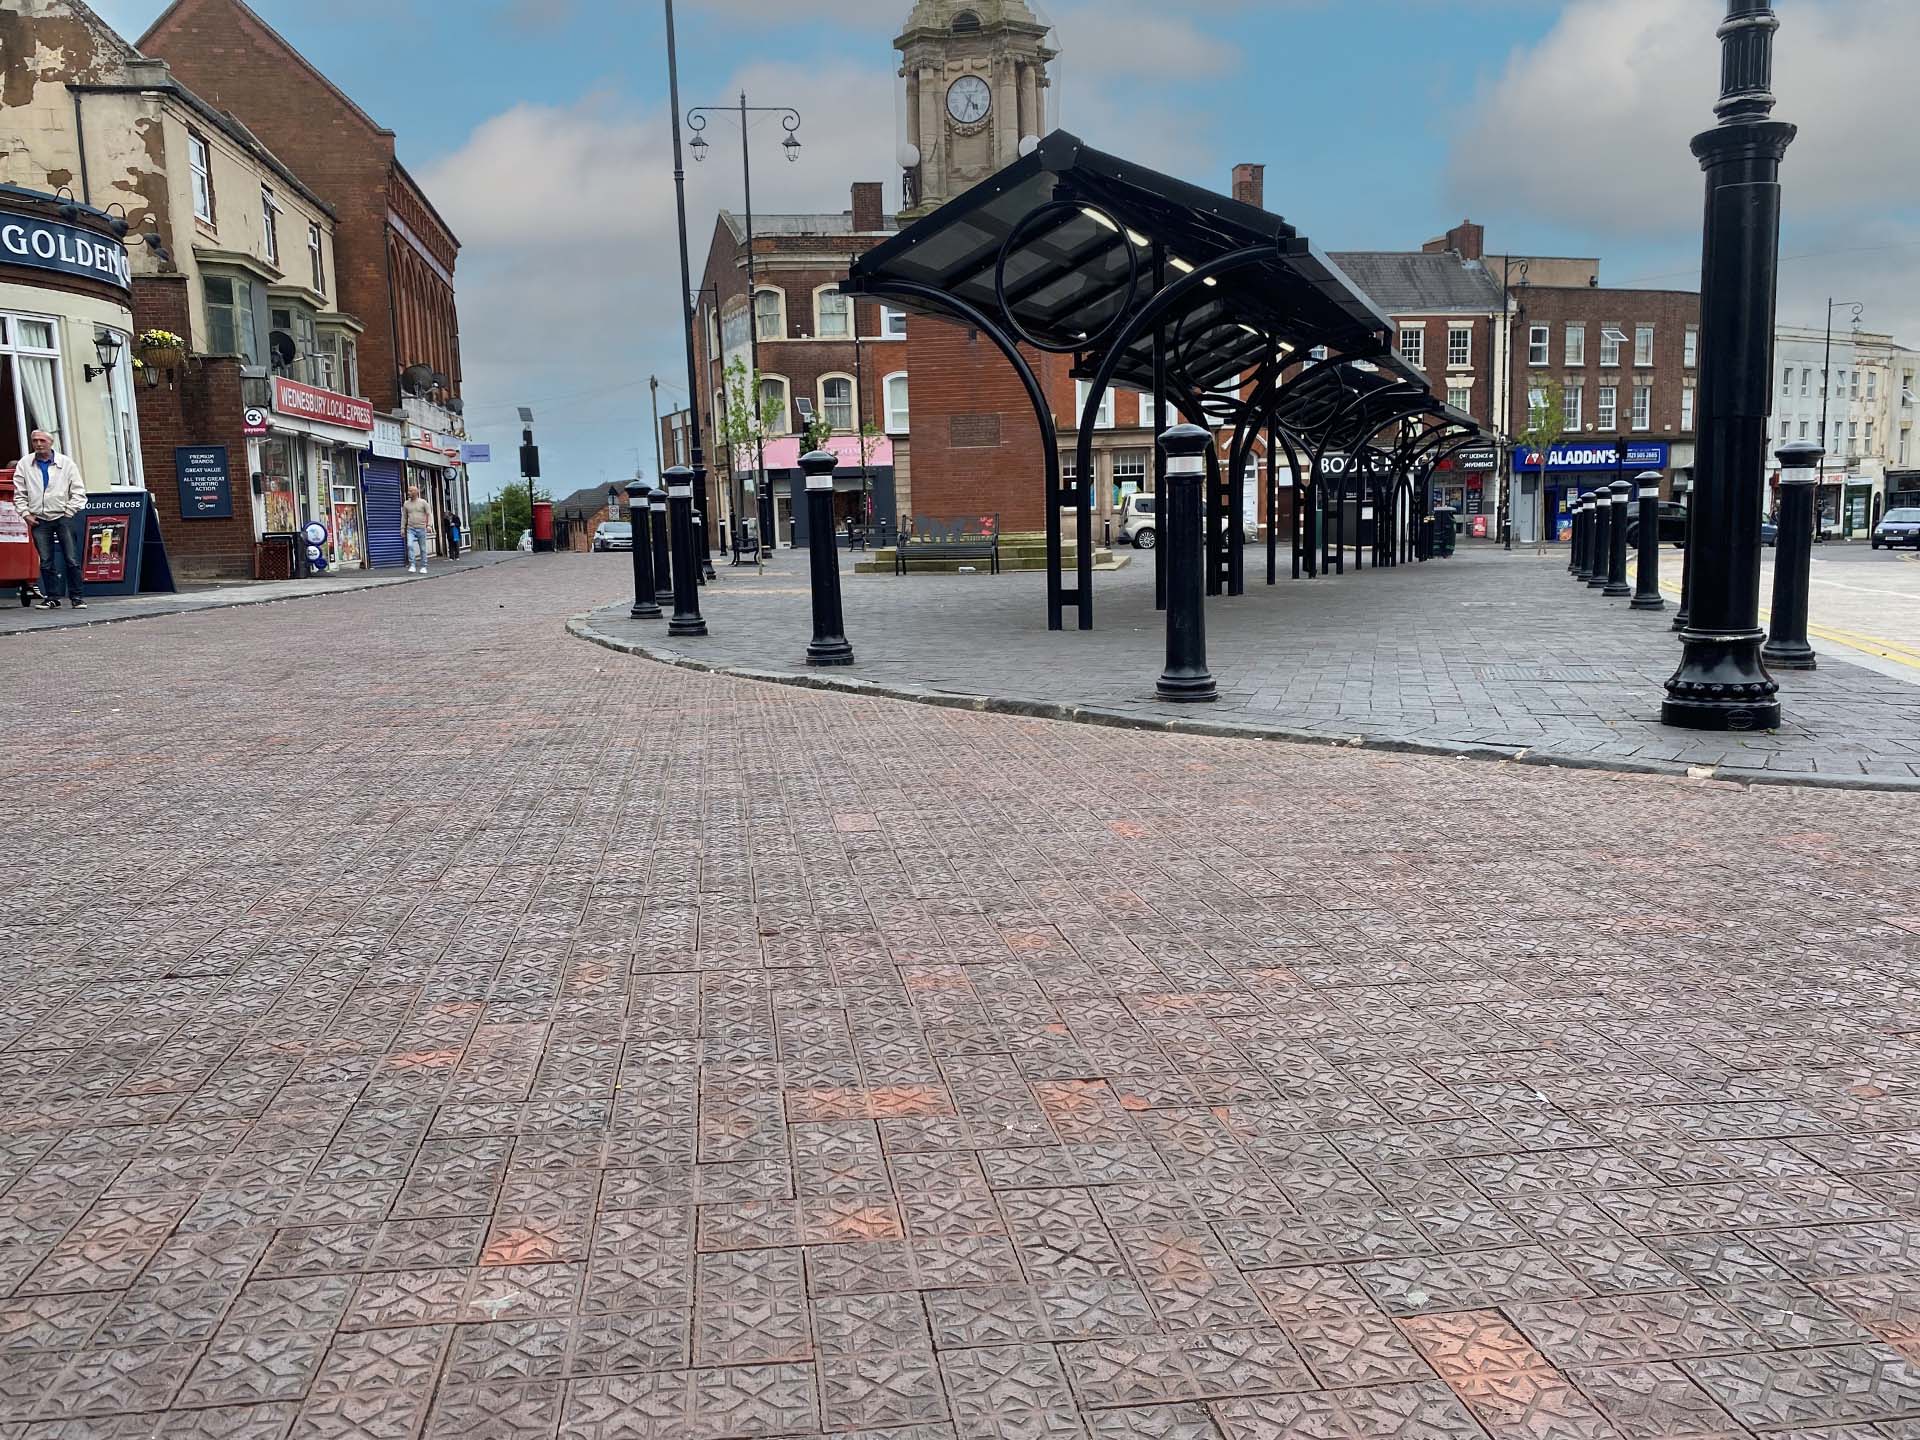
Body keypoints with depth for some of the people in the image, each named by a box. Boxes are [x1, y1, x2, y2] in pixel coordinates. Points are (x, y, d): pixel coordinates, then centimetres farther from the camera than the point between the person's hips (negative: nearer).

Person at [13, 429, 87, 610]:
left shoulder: (66, 463, 4)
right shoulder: (24, 464, 9)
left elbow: (78, 492, 3)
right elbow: (19, 493, 12)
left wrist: (68, 512, -3)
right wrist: (26, 514, 2)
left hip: (63, 517, -2)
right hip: (39, 520, 2)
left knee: (72, 560, -5)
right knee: (46, 562, 3)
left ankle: (77, 597, 1)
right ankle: (52, 598, 8)